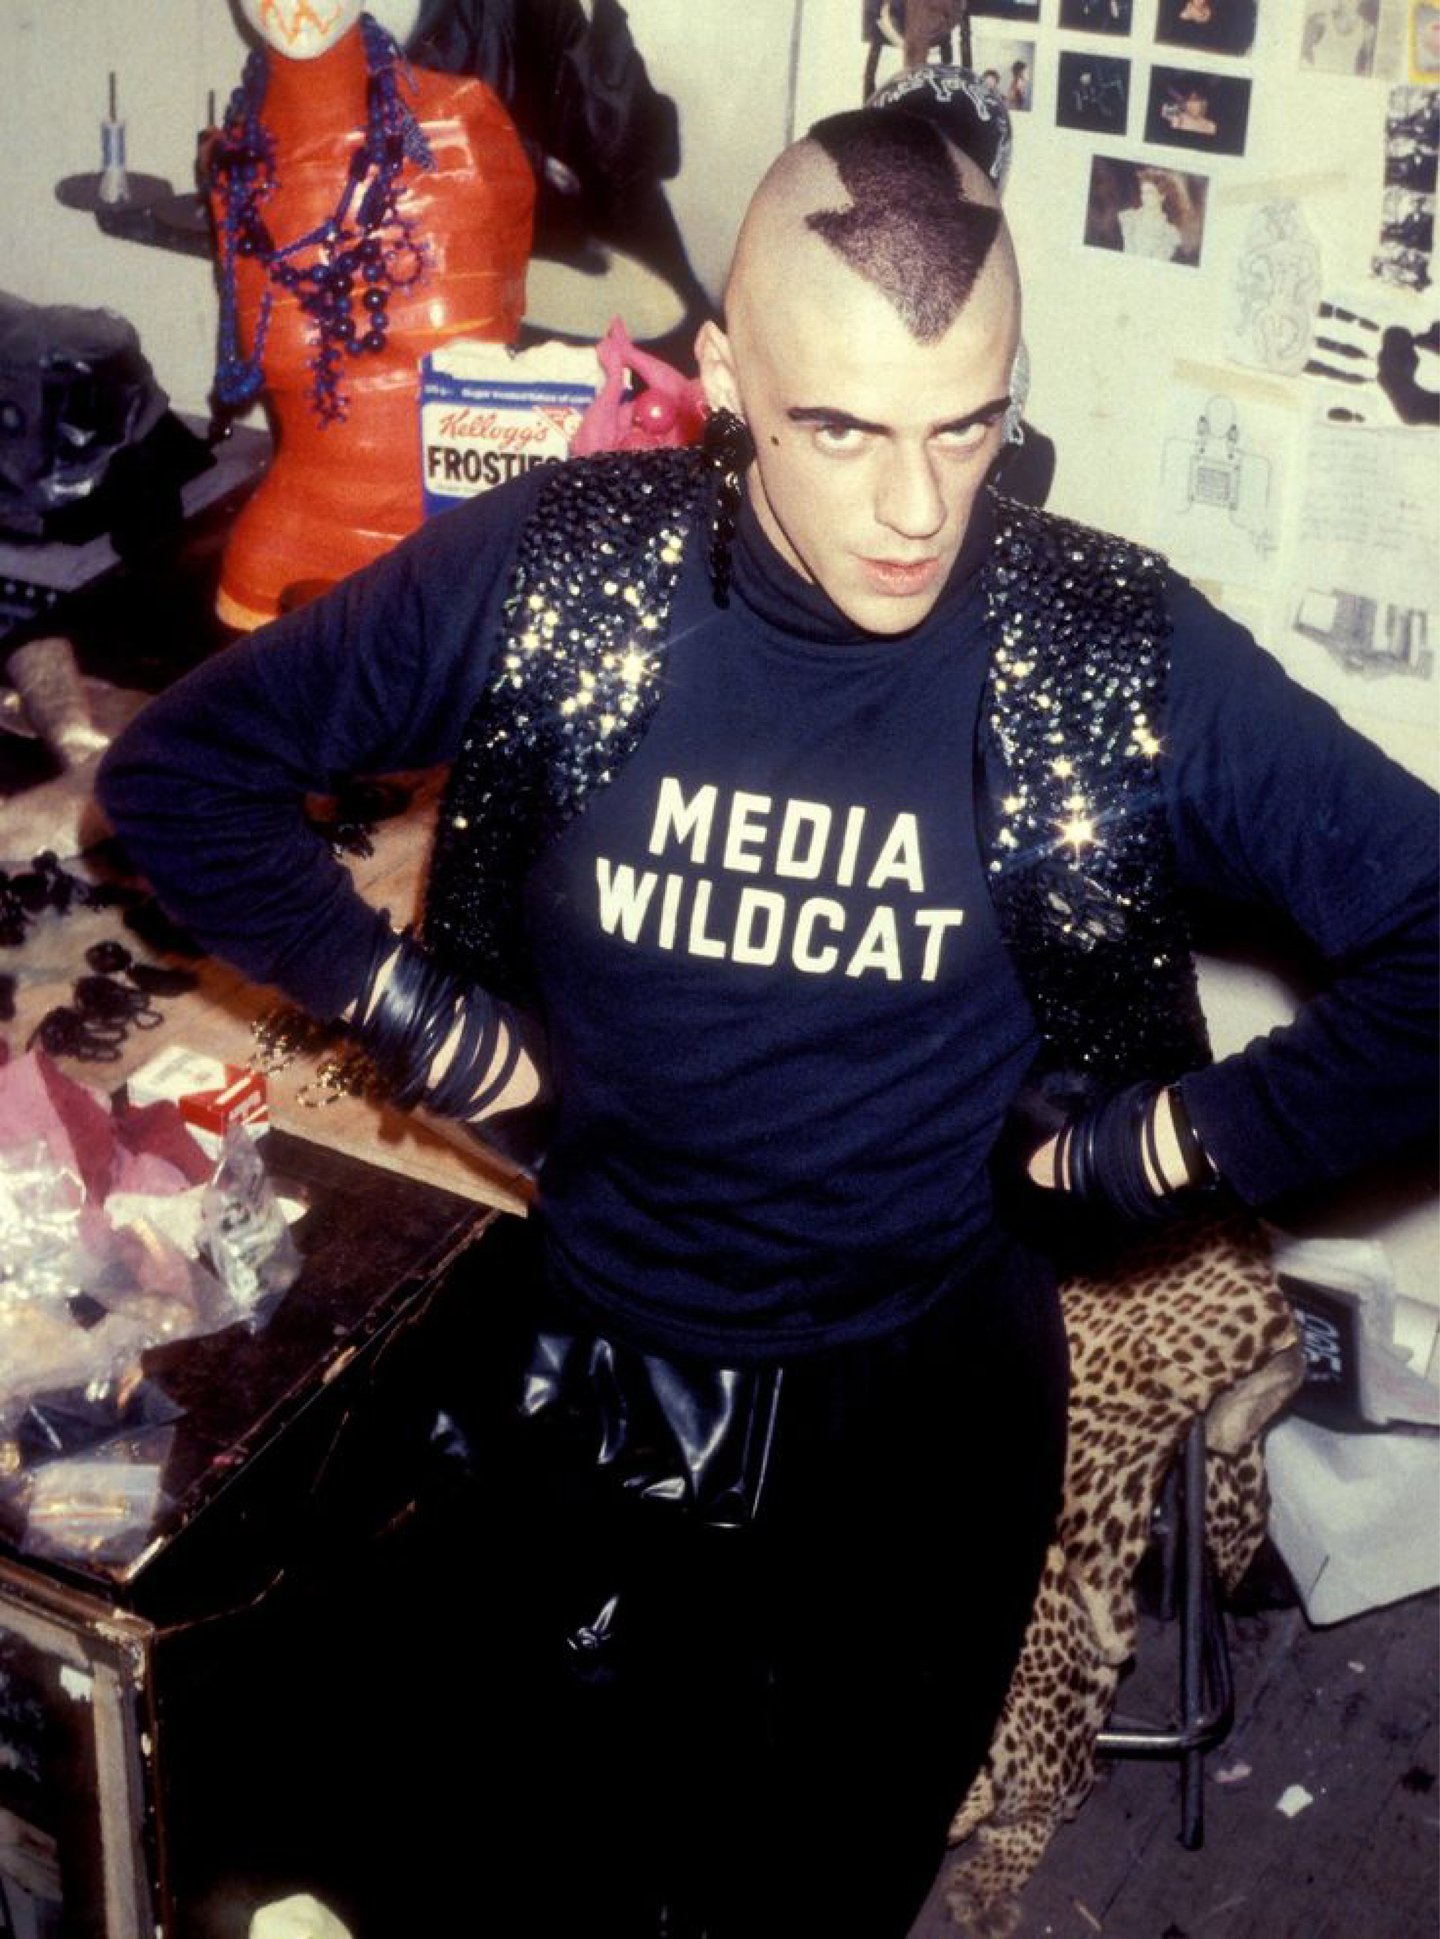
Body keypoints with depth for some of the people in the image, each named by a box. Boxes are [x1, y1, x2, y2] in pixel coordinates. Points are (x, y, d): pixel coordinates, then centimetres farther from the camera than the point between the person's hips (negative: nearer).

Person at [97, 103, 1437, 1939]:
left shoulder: (1118, 656, -18)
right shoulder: (552, 568, -15)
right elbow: (179, 766, -4)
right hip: (575, 1377, 1)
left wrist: (1170, 1138, -14)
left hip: (917, 1409, 0)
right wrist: (421, 1020, -10)